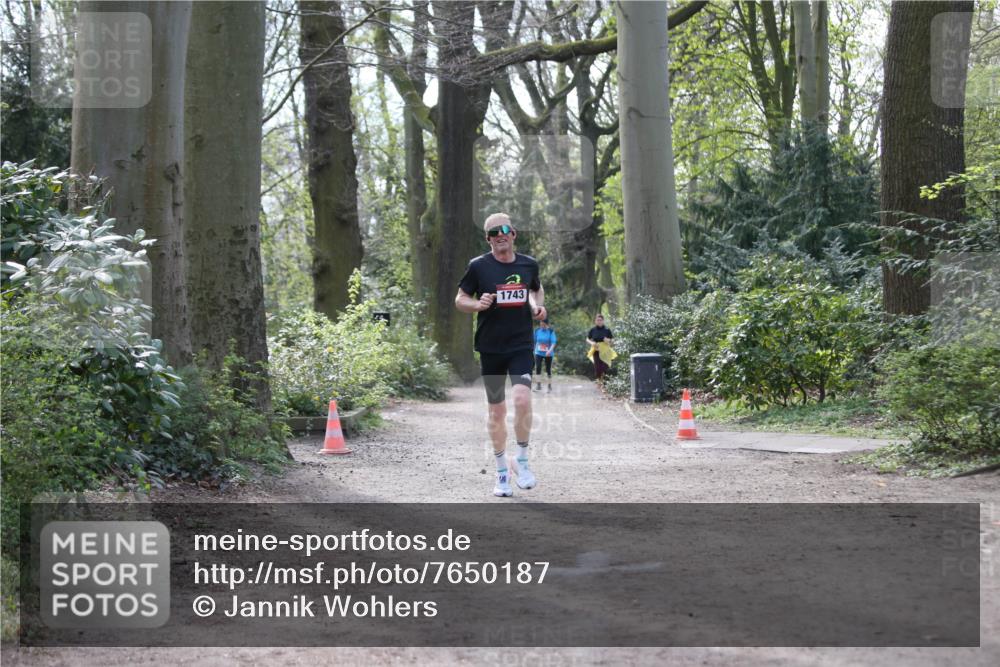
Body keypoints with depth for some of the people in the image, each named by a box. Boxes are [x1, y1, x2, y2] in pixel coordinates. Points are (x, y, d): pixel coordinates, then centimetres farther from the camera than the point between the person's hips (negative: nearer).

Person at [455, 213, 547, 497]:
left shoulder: (529, 264, 5)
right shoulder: (479, 266, -4)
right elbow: (460, 299, 4)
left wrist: (538, 305, 3)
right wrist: (478, 304, -17)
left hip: (521, 345, 1)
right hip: (491, 348, 0)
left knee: (522, 398, -21)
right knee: (496, 410, 7)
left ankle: (522, 460, -1)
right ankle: (502, 471, 22)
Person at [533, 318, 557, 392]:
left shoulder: (551, 331, -9)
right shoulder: (537, 331, 0)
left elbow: (553, 342, -15)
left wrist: (550, 350, -30)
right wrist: (534, 351, 14)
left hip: (548, 354, -2)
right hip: (539, 353, 2)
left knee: (548, 369, 4)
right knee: (538, 368, -15)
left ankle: (550, 386, 18)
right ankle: (539, 385, -11)